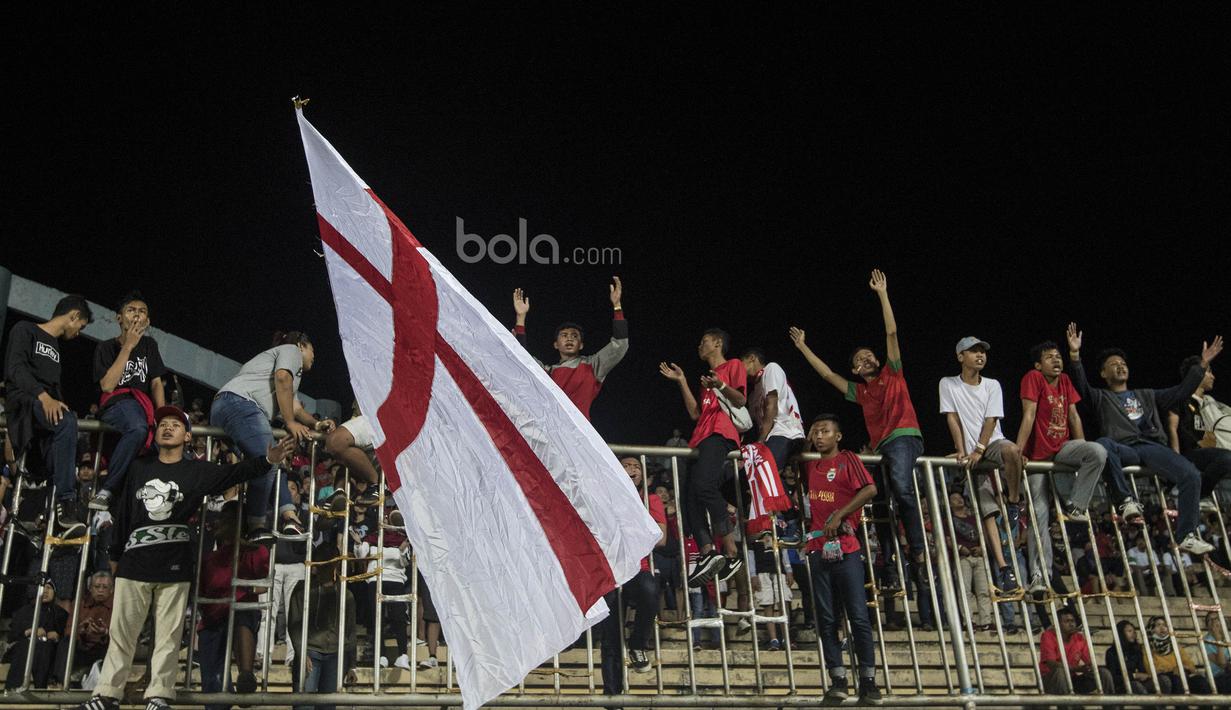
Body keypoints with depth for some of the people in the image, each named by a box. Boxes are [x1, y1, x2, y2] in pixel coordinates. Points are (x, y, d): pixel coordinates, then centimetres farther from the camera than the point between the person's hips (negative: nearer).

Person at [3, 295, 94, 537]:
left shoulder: (55, 347, 29)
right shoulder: (25, 330, 6)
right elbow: (15, 368, -10)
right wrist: (43, 396, -24)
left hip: (49, 406, 7)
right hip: (24, 401, -7)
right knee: (67, 422, -35)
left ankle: (59, 518, -31)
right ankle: (65, 501, -35)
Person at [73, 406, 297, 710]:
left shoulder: (197, 471, 5)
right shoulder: (138, 468, 12)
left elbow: (235, 473, -10)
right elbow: (122, 512, 15)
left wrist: (266, 460, -27)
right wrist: (115, 554, 15)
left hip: (175, 566, -2)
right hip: (134, 563, 2)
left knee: (168, 635, 0)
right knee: (121, 632, 6)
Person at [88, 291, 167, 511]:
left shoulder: (149, 345, 18)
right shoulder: (106, 347, 5)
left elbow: (156, 383, 11)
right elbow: (107, 385, -10)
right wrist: (128, 346, -9)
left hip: (143, 406, 5)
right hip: (116, 405, -5)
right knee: (138, 428, -40)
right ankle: (107, 491, -33)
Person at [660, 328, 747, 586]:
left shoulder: (734, 366, 12)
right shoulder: (707, 377, 34)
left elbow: (741, 400, -1)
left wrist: (721, 386, -20)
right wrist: (681, 381, 22)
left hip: (720, 434, -9)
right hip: (701, 437, 9)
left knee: (703, 484, -29)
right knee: (688, 497, -10)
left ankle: (732, 553, -28)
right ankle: (707, 554, -20)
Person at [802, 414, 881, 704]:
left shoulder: (848, 459, 1)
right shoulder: (810, 466, 16)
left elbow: (870, 489, -12)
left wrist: (840, 515, -15)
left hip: (846, 549, -5)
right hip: (819, 549, 5)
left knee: (858, 615, -6)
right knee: (826, 618, 2)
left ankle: (868, 680, -1)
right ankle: (838, 680, 5)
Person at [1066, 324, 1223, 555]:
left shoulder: (1146, 395, 36)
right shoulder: (1101, 398, 23)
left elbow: (1181, 392, 29)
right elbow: (1081, 385, 3)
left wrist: (1202, 365, 21)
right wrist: (1075, 355, -12)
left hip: (1152, 447, 3)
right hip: (1123, 448, -3)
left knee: (1191, 475, -22)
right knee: (1102, 444, -41)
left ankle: (1187, 536, -17)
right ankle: (1127, 500, -31)